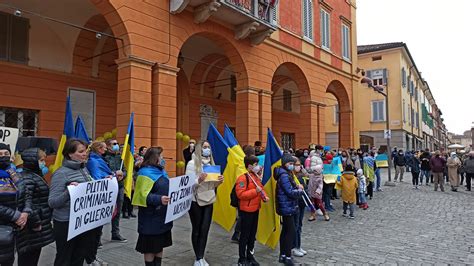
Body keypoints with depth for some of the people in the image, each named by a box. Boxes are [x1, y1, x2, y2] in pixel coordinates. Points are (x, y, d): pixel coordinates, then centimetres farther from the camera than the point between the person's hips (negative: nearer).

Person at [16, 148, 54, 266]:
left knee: (35, 255, 19)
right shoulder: (26, 178, -19)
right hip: (31, 229, -10)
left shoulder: (36, 176, 14)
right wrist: (34, 223, -23)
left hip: (39, 223, 10)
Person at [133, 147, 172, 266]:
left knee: (160, 245, 17)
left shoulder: (161, 171, 12)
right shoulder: (146, 173, -16)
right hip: (151, 218, -9)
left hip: (163, 215, 9)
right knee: (150, 247, 4)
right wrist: (159, 199, -36)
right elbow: (144, 195, -24)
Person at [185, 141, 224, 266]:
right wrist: (199, 180, -29)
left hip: (208, 201, 5)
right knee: (197, 230, 5)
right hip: (195, 201, -5)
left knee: (205, 230, 3)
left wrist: (219, 181, -6)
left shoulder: (211, 164, 10)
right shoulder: (192, 163, -9)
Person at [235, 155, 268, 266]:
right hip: (246, 211, -8)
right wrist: (255, 191, -27)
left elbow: (261, 189, 21)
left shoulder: (257, 177, 9)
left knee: (252, 234, 17)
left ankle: (250, 256, 31)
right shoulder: (243, 178, -18)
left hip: (255, 209, 8)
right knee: (244, 235, 2)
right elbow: (240, 194, -25)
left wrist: (264, 196, 1)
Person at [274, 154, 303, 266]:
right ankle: (287, 257, 3)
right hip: (287, 207, -10)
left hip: (288, 207, 10)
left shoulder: (286, 174, 13)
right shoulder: (284, 175, -19)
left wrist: (297, 186, 0)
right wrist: (300, 190, -4)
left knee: (285, 231, 15)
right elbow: (290, 192, -21)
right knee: (291, 231, -5)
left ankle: (282, 255, 24)